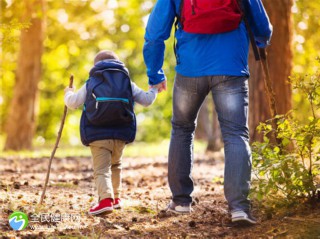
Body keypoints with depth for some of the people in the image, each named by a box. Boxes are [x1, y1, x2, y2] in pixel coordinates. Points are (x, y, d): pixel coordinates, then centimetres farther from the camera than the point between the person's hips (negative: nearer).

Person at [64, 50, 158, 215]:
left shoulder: (90, 84, 9)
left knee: (101, 169, -9)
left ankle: (106, 199, -28)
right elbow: (146, 100, 14)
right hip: (121, 135, 3)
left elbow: (73, 103, 3)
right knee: (115, 166, 26)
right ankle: (116, 197, 32)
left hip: (98, 135, -3)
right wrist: (154, 90, 35)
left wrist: (68, 93, 26)